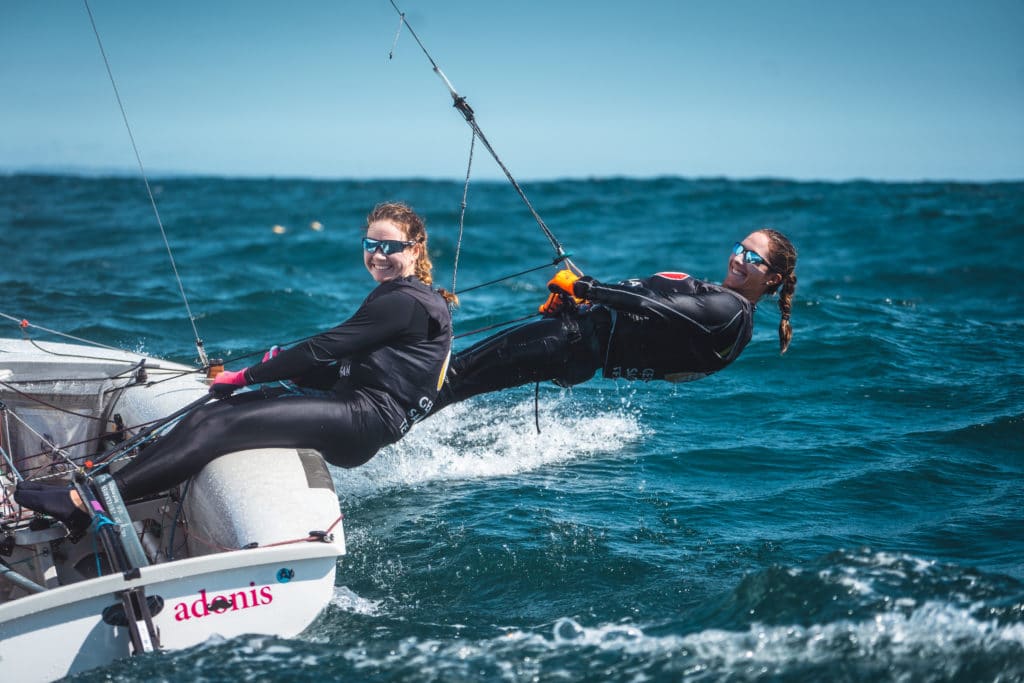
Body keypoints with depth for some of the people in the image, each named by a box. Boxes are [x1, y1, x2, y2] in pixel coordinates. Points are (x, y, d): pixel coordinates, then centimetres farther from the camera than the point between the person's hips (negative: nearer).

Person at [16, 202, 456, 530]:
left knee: (222, 426, -22)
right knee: (207, 415, -7)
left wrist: (244, 377, -4)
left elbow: (324, 348, -10)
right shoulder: (394, 298, 23)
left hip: (367, 418, -9)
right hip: (352, 406, 9)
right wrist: (287, 366, 9)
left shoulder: (407, 302, -9)